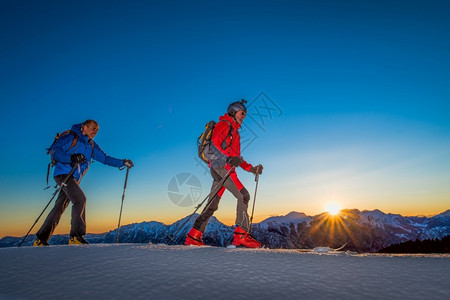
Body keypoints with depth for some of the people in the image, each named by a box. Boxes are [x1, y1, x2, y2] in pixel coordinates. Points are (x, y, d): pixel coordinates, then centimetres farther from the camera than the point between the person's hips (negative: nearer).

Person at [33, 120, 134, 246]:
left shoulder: (91, 146, 18)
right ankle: (76, 235, -21)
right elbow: (54, 151, -8)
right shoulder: (71, 137, -1)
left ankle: (41, 239, 16)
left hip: (74, 179, 7)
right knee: (80, 199, -22)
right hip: (63, 173, -7)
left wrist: (122, 162, 8)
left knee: (59, 208, 7)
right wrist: (71, 158, -23)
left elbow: (105, 158, 19)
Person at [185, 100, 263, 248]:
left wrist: (252, 169, 20)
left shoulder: (234, 131, 30)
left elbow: (236, 157, 28)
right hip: (220, 166, -9)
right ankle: (241, 234, -15)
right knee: (243, 195, -14)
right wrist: (228, 158, -25)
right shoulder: (224, 124, 2)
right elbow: (214, 144, -14)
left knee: (213, 204, 7)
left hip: (225, 169, 9)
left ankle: (194, 236, 11)